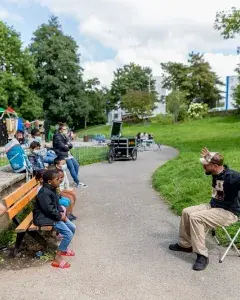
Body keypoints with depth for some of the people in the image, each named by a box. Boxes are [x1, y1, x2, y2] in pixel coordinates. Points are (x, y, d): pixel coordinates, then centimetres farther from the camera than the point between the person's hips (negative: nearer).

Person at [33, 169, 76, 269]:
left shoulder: (52, 190, 6)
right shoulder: (44, 193, -25)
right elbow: (49, 210, -26)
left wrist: (61, 213, 0)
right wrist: (60, 217, -15)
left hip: (53, 215, 10)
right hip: (44, 218, -10)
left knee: (73, 228, 8)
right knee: (68, 234, -17)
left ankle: (63, 249, 27)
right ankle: (57, 258, -6)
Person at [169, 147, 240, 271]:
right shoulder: (216, 173, 0)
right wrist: (208, 156, 18)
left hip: (228, 212, -9)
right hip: (213, 206, 9)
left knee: (195, 218, -26)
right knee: (186, 212, 2)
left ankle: (202, 256, -14)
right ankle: (185, 244, 18)